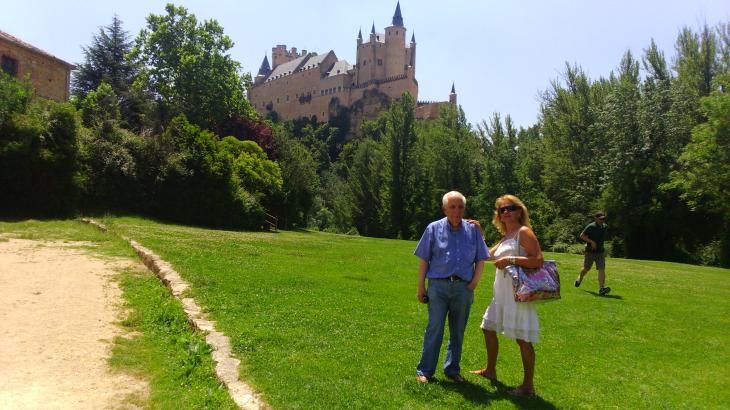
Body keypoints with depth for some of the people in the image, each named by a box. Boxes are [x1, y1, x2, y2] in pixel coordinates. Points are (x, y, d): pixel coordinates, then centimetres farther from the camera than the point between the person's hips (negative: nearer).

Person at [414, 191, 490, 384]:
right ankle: (424, 371, 8)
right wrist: (421, 287, -1)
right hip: (438, 285, -2)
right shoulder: (434, 228, 1)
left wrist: (474, 282, -1)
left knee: (458, 332, 12)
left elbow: (480, 259, 11)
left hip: (463, 288, 3)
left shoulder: (473, 230, 7)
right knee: (434, 330, -2)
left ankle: (452, 369, 26)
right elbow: (423, 260, 1)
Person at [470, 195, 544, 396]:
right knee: (489, 328, 19)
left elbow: (538, 260, -18)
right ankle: (490, 370, 36)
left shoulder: (524, 232, -9)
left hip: (517, 292, -9)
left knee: (522, 338, -4)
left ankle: (528, 385, 7)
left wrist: (510, 260, -21)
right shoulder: (505, 237, 15)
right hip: (501, 291, 9)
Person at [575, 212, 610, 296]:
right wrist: (591, 242, -21)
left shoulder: (605, 226, 5)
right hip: (590, 251, -4)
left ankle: (601, 288, -18)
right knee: (586, 269, 11)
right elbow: (582, 236, -13)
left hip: (600, 252, 4)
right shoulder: (590, 227, -14)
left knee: (602, 269, -11)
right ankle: (579, 278, 43)